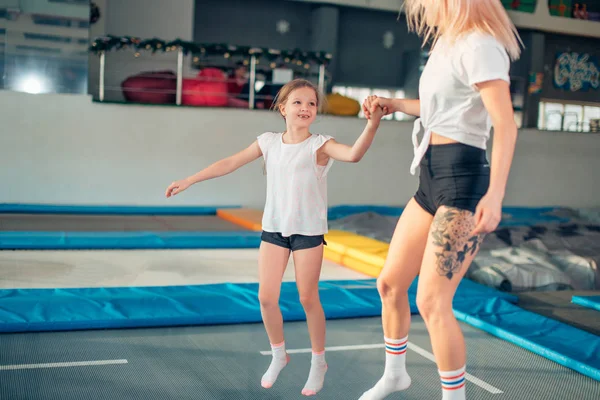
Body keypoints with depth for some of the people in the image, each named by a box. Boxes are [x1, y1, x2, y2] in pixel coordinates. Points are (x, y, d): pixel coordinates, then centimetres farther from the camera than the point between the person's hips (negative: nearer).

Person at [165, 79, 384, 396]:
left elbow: (354, 154, -28)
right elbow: (231, 163, 3)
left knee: (308, 298, 4)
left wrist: (374, 122, -42)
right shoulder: (269, 141, 2)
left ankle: (318, 362, 25)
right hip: (273, 228, 4)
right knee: (266, 297, 4)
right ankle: (279, 355, 28)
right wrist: (188, 181, 1)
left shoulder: (319, 145, -9)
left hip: (308, 230, -3)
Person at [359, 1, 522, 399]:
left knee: (432, 302, -12)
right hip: (432, 181, 10)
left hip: (464, 182, -10)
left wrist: (495, 194, -30)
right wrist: (394, 104, 33)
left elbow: (506, 125, -21)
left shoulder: (480, 45, -12)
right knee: (389, 282, 14)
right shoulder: (448, 45, 17)